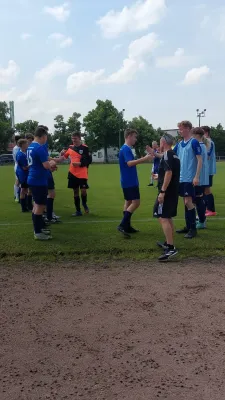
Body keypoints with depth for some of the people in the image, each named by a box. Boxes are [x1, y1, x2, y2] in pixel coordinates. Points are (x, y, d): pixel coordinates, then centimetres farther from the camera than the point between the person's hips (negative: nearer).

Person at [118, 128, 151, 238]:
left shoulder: (126, 149, 16)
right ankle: (122, 225, -15)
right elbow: (129, 163, -27)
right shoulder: (126, 149, -16)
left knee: (129, 202, 13)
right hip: (130, 182, -11)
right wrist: (144, 159, -27)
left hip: (129, 181, 11)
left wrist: (143, 159, 14)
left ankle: (126, 226, 17)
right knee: (135, 202, -12)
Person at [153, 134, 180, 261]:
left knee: (163, 218, -12)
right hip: (174, 191, 10)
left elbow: (169, 173, -24)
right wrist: (159, 177, 42)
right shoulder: (174, 155, 15)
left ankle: (171, 248, -17)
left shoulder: (167, 155, -13)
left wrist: (162, 191, -25)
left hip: (167, 192, -10)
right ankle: (169, 243, 27)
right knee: (168, 218, 18)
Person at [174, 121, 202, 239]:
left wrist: (197, 177, -17)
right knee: (186, 202, 12)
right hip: (181, 178, 7)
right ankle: (188, 226, 21)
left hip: (190, 178, -7)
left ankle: (193, 229, 2)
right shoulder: (179, 144, 11)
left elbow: (200, 160, -12)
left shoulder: (194, 142, -9)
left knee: (188, 202, -7)